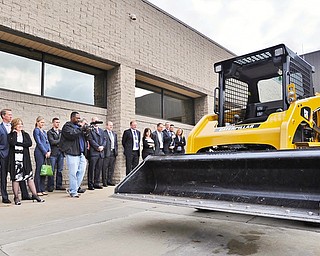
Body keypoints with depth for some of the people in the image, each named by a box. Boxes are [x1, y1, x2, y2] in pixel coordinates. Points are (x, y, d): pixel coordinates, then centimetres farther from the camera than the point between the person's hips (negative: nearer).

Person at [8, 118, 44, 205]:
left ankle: (34, 195, 5)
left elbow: (30, 143, -4)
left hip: (25, 158, 2)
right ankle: (16, 197, 10)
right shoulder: (10, 135, 7)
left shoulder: (26, 134, 14)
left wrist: (18, 144, -10)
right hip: (15, 158, -2)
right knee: (15, 178, 0)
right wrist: (15, 133, -4)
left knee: (30, 176, 1)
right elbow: (12, 143, -15)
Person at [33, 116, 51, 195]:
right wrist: (45, 152, -10)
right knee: (39, 171, -5)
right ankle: (38, 190, 0)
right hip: (39, 152, -8)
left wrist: (49, 151, 3)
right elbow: (39, 143, -10)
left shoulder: (44, 131, 20)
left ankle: (42, 189, 14)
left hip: (45, 153, 8)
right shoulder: (36, 130, -3)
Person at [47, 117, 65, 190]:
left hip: (61, 153, 5)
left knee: (60, 170, 7)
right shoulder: (50, 132, 2)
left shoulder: (61, 132, 18)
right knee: (52, 170, -2)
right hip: (53, 153, -5)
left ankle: (59, 185, 13)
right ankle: (50, 186, 5)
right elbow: (52, 142, -10)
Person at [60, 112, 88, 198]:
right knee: (73, 173, -4)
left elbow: (85, 137, 19)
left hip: (81, 153, 7)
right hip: (72, 153, -7)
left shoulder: (79, 126, 21)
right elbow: (71, 135, -20)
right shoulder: (67, 126, -2)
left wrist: (86, 129, 2)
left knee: (81, 171, 5)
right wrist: (81, 128, -15)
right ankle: (73, 192, 5)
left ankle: (76, 187, 19)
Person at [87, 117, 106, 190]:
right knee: (91, 169, -3)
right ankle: (90, 184, 2)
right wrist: (98, 147, -14)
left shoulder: (101, 130, 22)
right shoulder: (90, 130, 0)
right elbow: (91, 140, -9)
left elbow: (104, 139, 15)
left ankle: (96, 183, 15)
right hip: (93, 152, -6)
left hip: (101, 152, 7)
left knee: (99, 169, 8)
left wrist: (102, 146, -3)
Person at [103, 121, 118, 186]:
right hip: (106, 153, -6)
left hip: (113, 153, 6)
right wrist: (103, 151, -12)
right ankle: (104, 182, 4)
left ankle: (109, 181, 17)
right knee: (105, 168, -2)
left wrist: (116, 151, 11)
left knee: (111, 168, 9)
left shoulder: (114, 134, 19)